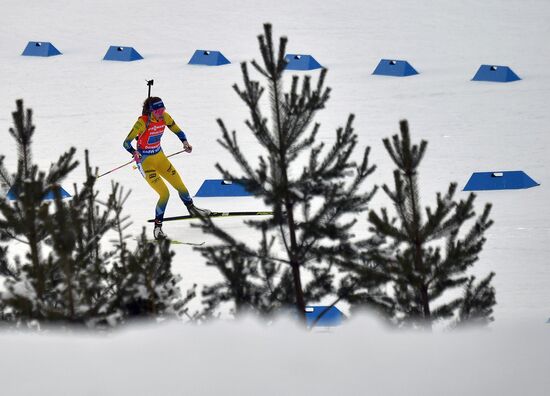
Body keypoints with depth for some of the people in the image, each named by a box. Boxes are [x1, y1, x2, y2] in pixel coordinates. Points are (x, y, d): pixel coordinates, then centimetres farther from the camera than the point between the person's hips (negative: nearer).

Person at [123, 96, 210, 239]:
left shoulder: (164, 117, -10)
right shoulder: (143, 122, -27)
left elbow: (177, 130, 7)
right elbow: (126, 143, -26)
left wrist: (185, 142, -11)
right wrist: (134, 152, -45)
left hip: (159, 156, 6)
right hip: (145, 161, -6)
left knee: (179, 185, 16)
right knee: (164, 193, -14)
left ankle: (192, 209, 45)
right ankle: (157, 227, 0)